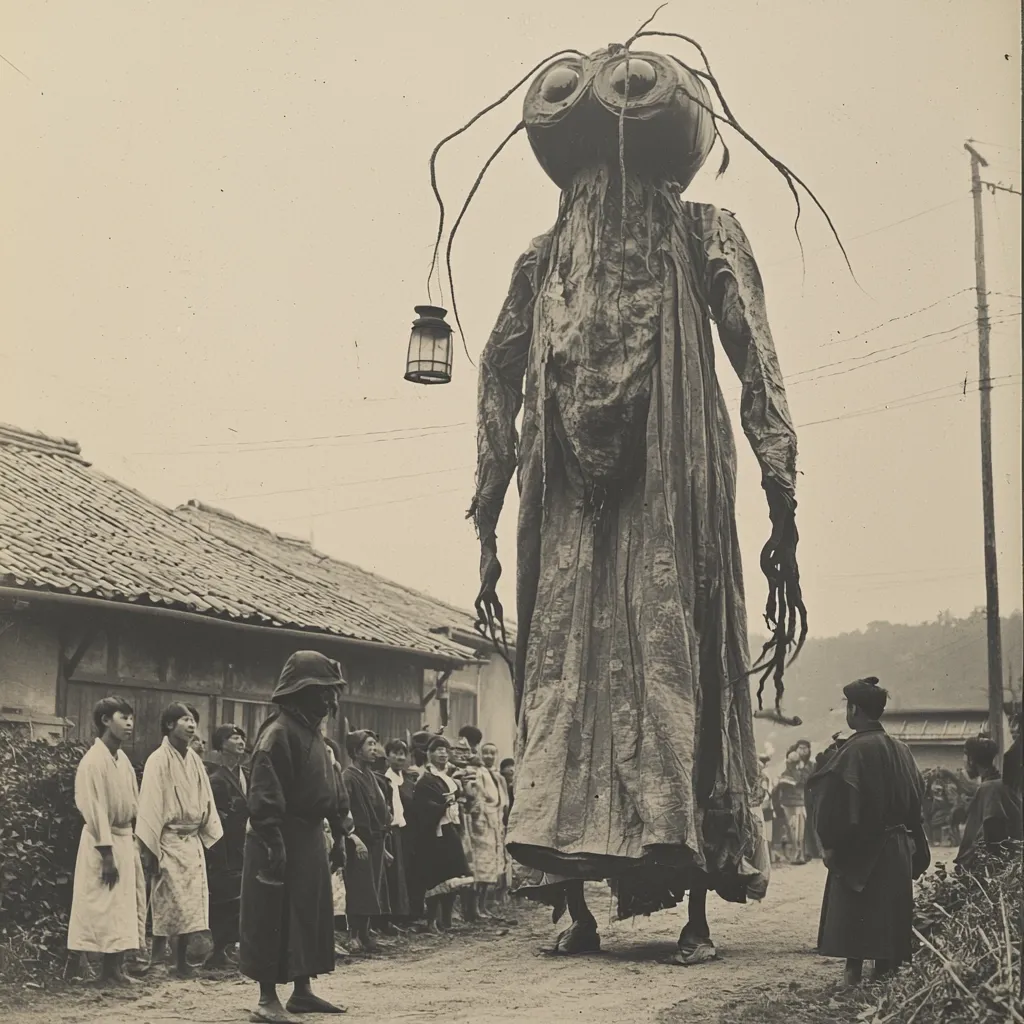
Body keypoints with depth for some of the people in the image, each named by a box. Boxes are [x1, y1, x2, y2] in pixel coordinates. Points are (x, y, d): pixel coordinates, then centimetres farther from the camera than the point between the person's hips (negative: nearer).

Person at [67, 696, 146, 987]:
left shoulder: (122, 759, 10)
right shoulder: (93, 761, -15)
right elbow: (95, 811, -18)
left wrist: (135, 842, 8)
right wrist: (107, 855, -19)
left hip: (125, 838, 9)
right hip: (103, 841, -9)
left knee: (125, 906, 10)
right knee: (103, 906, -4)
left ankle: (115, 969, 16)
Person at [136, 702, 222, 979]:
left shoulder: (194, 761, 9)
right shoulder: (159, 760, -9)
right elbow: (150, 805, -10)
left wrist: (209, 837, 8)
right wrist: (149, 849, -12)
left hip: (193, 841, 6)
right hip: (169, 841, -6)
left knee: (192, 903, 4)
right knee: (168, 903, -4)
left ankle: (181, 959, 12)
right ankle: (157, 958, 6)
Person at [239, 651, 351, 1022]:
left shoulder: (314, 732, 14)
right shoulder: (278, 732, -16)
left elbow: (331, 788, 20)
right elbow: (264, 795, -22)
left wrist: (339, 834, 18)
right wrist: (273, 842, -26)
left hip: (311, 838, 10)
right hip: (284, 840, -10)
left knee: (311, 915, 13)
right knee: (274, 919, -4)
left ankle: (302, 991, 22)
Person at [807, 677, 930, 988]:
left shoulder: (854, 750, -14)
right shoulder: (901, 751, 7)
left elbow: (837, 800, -20)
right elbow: (916, 798, 13)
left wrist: (829, 843, -14)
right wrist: (912, 845, 19)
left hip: (859, 849, -6)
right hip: (898, 850, 7)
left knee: (853, 918, -1)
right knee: (888, 916, 11)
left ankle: (854, 975, -4)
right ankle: (885, 975, 12)